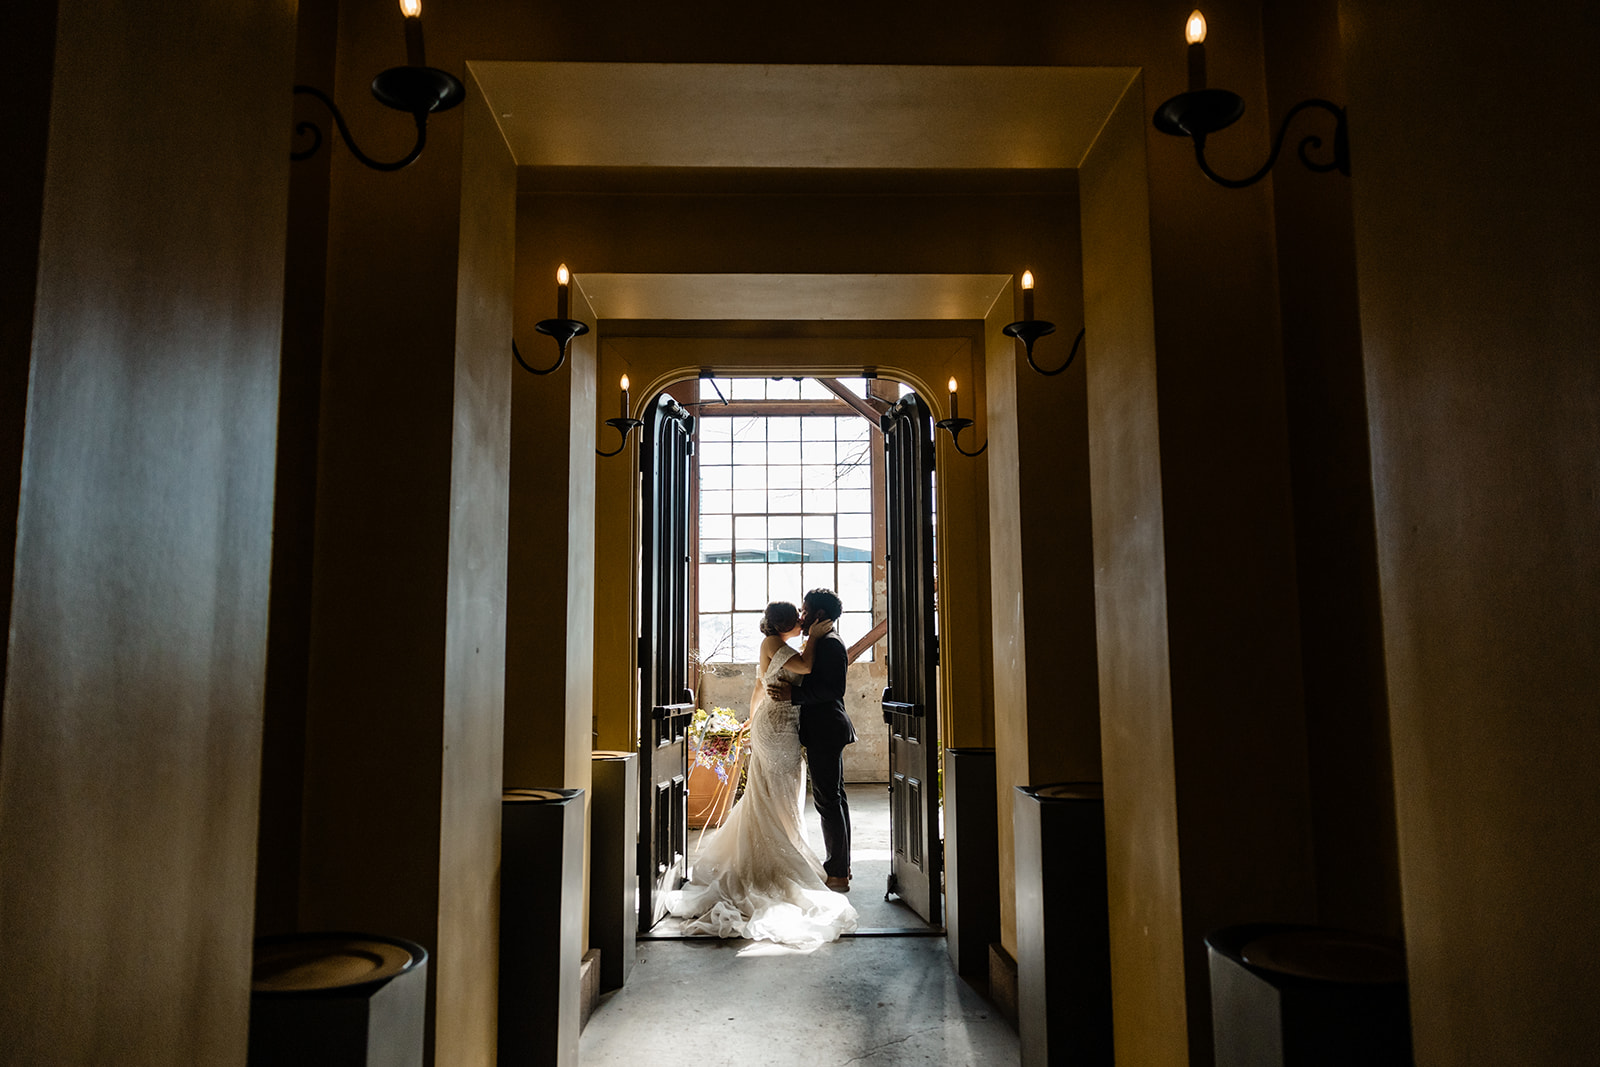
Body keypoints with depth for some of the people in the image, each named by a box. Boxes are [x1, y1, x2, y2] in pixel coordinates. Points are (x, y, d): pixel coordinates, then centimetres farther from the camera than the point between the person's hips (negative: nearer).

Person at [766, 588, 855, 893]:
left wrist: (793, 694, -25)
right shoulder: (824, 643, 17)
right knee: (834, 796, 14)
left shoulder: (829, 644, -15)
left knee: (827, 799, -7)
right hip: (828, 730, 11)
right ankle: (840, 868, 22)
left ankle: (837, 874, -2)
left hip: (825, 731, -11)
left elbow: (834, 689, -23)